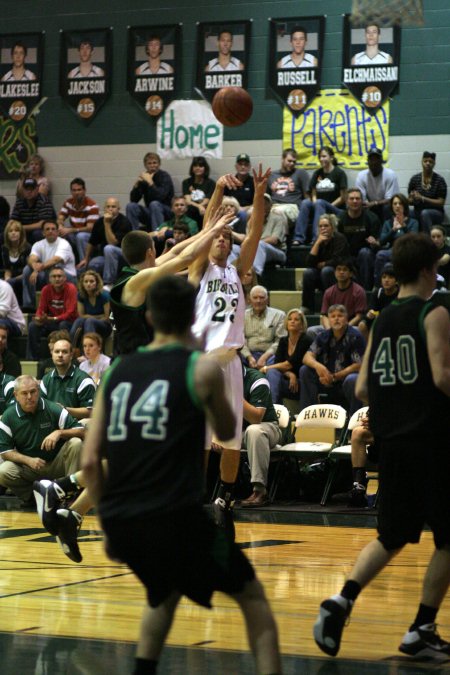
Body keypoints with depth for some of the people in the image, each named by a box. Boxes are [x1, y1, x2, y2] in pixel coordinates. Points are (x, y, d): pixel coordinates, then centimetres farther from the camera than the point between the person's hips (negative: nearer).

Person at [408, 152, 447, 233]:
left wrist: (422, 198, -19)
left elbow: (441, 202, -11)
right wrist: (414, 199, -19)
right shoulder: (415, 179, 0)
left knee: (425, 213, -37)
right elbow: (410, 201, 6)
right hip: (418, 213, 3)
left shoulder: (439, 180, -7)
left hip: (436, 213, -3)